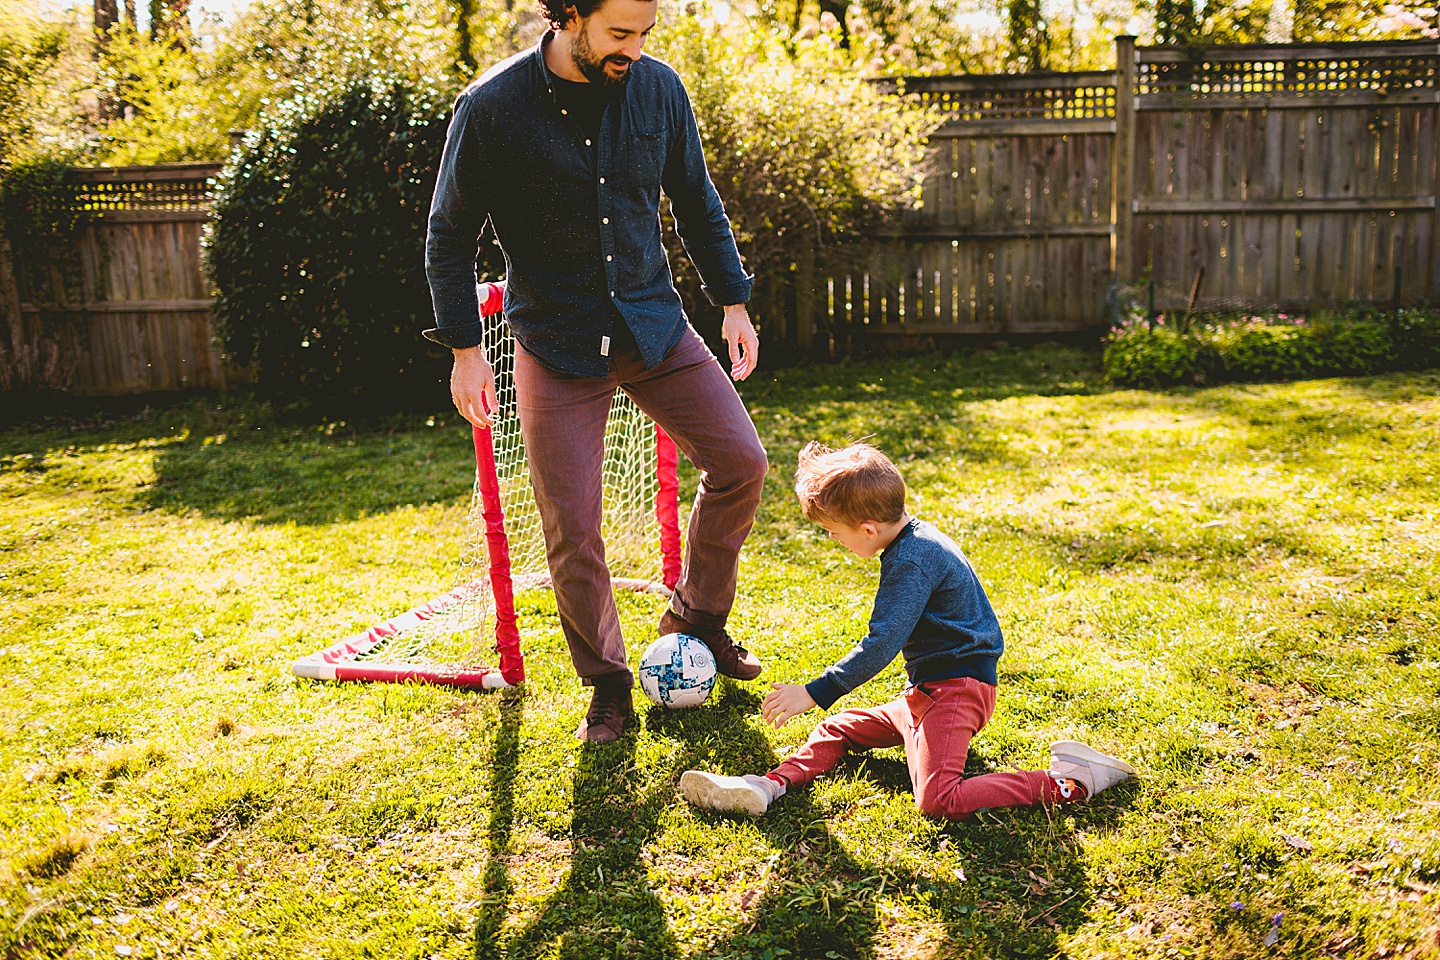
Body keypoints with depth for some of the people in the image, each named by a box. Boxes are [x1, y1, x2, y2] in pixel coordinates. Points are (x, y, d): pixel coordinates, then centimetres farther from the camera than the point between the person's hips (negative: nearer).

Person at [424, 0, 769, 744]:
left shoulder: (658, 88, -2)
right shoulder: (491, 107, -13)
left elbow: (696, 202, 11)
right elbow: (449, 236, -4)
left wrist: (733, 300, 8)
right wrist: (465, 349, -8)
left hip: (653, 321, 4)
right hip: (555, 344, -3)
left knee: (740, 462, -3)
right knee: (571, 530, -3)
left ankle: (696, 618, 20)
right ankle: (607, 682, 19)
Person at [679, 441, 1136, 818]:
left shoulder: (911, 563, -21)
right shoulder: (919, 539, 12)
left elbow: (880, 646, -24)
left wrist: (814, 694, -21)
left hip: (953, 689, -11)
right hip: (929, 690, 11)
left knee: (938, 800, -23)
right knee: (837, 728, 10)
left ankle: (1066, 783, -15)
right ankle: (771, 785, -7)